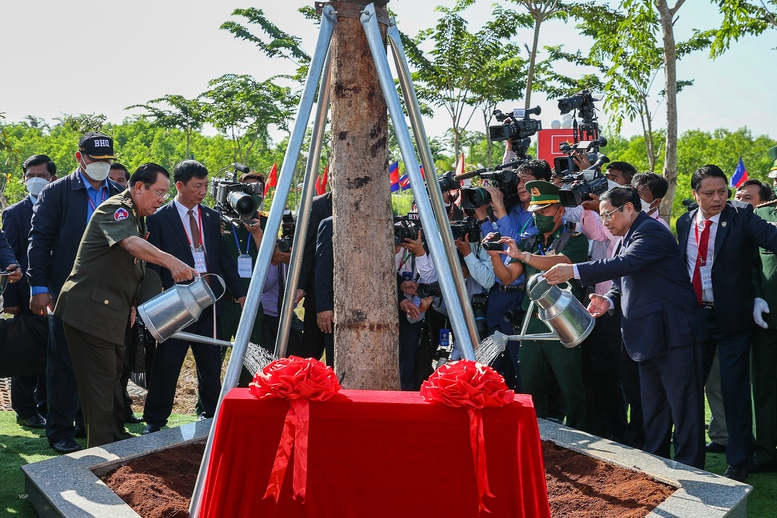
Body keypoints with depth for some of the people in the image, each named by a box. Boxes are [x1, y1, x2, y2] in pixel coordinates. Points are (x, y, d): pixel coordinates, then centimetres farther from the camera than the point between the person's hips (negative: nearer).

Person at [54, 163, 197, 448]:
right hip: (90, 310, -10)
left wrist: (130, 305, 17)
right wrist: (171, 262, -47)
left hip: (112, 312, 10)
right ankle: (101, 450, 0)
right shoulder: (115, 209, -14)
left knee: (113, 376, 18)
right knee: (99, 381, -6)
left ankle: (117, 437, 29)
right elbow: (131, 244, -35)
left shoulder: (136, 218, 18)